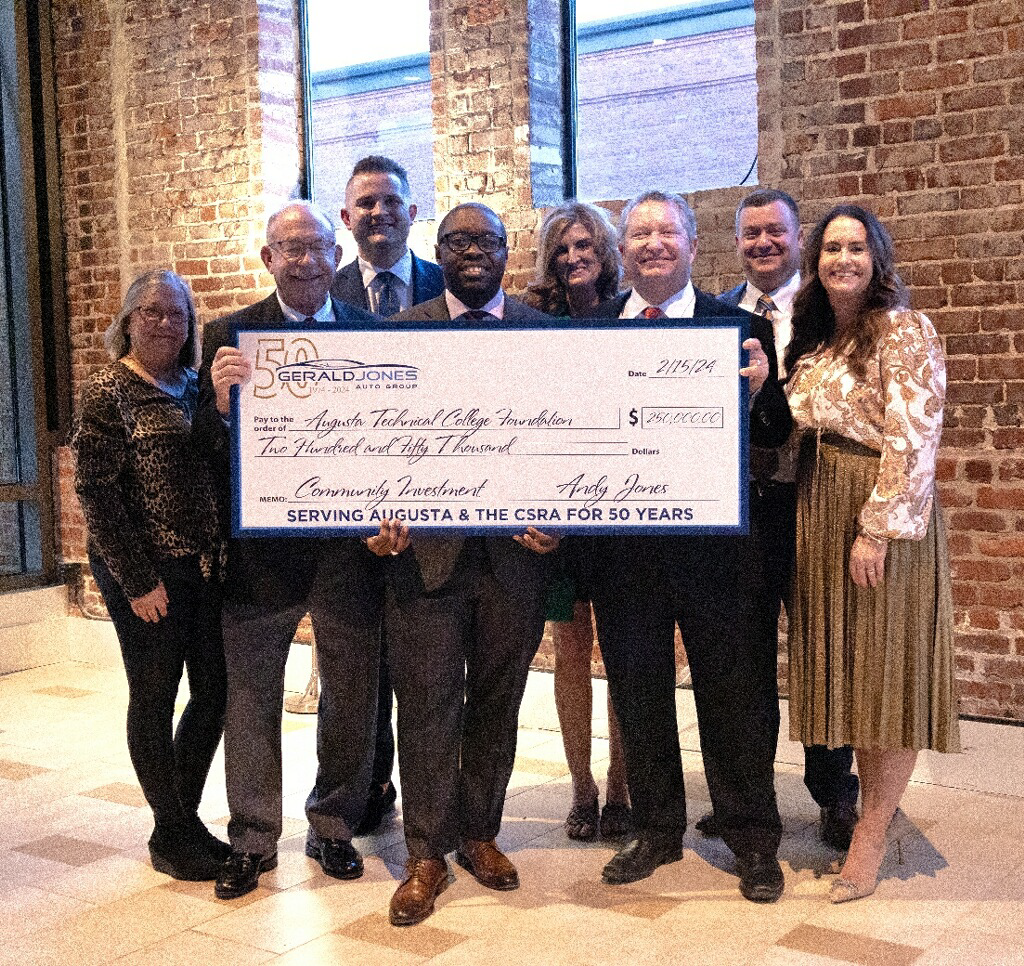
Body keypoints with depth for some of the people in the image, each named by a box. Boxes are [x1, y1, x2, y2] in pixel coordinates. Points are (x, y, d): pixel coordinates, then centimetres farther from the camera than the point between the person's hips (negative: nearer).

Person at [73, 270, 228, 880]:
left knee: (215, 693, 9)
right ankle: (170, 835, 20)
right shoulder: (109, 392, -6)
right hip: (146, 574, -6)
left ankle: (187, 819, 27)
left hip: (202, 568, 6)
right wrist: (137, 579, -13)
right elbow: (96, 491, -11)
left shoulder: (195, 386, 11)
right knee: (154, 697, 5)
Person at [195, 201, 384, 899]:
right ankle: (253, 840, 25)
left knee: (352, 695, 11)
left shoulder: (372, 332, 3)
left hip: (348, 544, 1)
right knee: (250, 696, 9)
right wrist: (220, 402, -23)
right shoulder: (230, 336, 1)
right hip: (260, 546, -1)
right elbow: (208, 450, -3)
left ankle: (334, 829, 30)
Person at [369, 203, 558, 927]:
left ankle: (480, 834, 30)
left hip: (516, 549, 1)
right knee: (427, 708, 3)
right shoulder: (402, 331, 5)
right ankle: (427, 856, 17)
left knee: (496, 703, 13)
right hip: (427, 549, -1)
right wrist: (384, 512, -12)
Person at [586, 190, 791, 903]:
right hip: (622, 542, 2)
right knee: (637, 693, 15)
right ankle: (657, 829, 34)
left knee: (733, 692, 9)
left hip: (713, 541, -2)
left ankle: (754, 840, 27)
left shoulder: (739, 327, -1)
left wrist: (759, 390, -23)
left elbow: (776, 436, -3)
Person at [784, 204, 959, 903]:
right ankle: (869, 810, 22)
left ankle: (873, 835, 9)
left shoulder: (903, 331, -8)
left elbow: (912, 439, -16)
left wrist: (877, 528, -20)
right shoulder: (814, 337, 14)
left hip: (885, 514, -7)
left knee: (889, 668, 0)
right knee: (846, 669, 11)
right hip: (820, 513, 7)